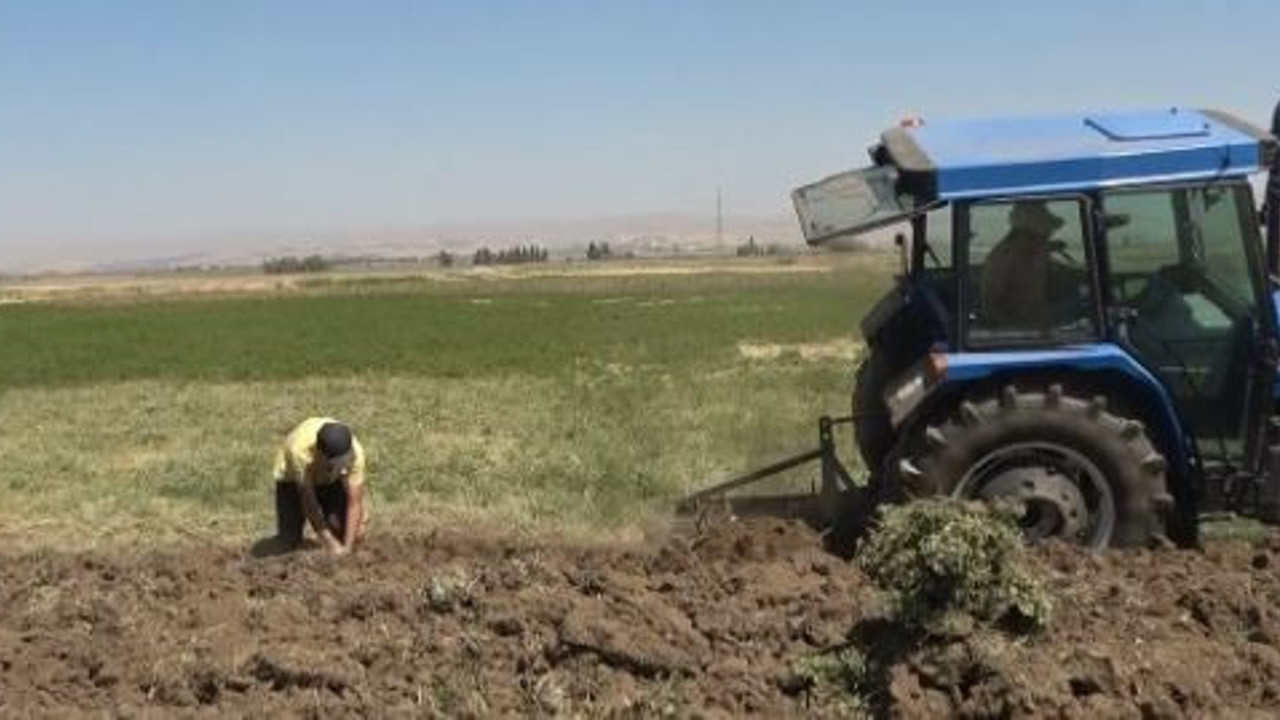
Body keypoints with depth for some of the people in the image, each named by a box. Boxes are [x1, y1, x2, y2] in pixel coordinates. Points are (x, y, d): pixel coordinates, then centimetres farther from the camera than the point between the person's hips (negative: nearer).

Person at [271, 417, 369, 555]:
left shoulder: (355, 452, -36)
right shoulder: (300, 452, -42)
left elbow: (354, 503, -29)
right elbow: (309, 502, -32)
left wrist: (347, 546, -33)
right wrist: (330, 544, -30)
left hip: (331, 481, 1)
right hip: (292, 478, -1)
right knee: (287, 543, -11)